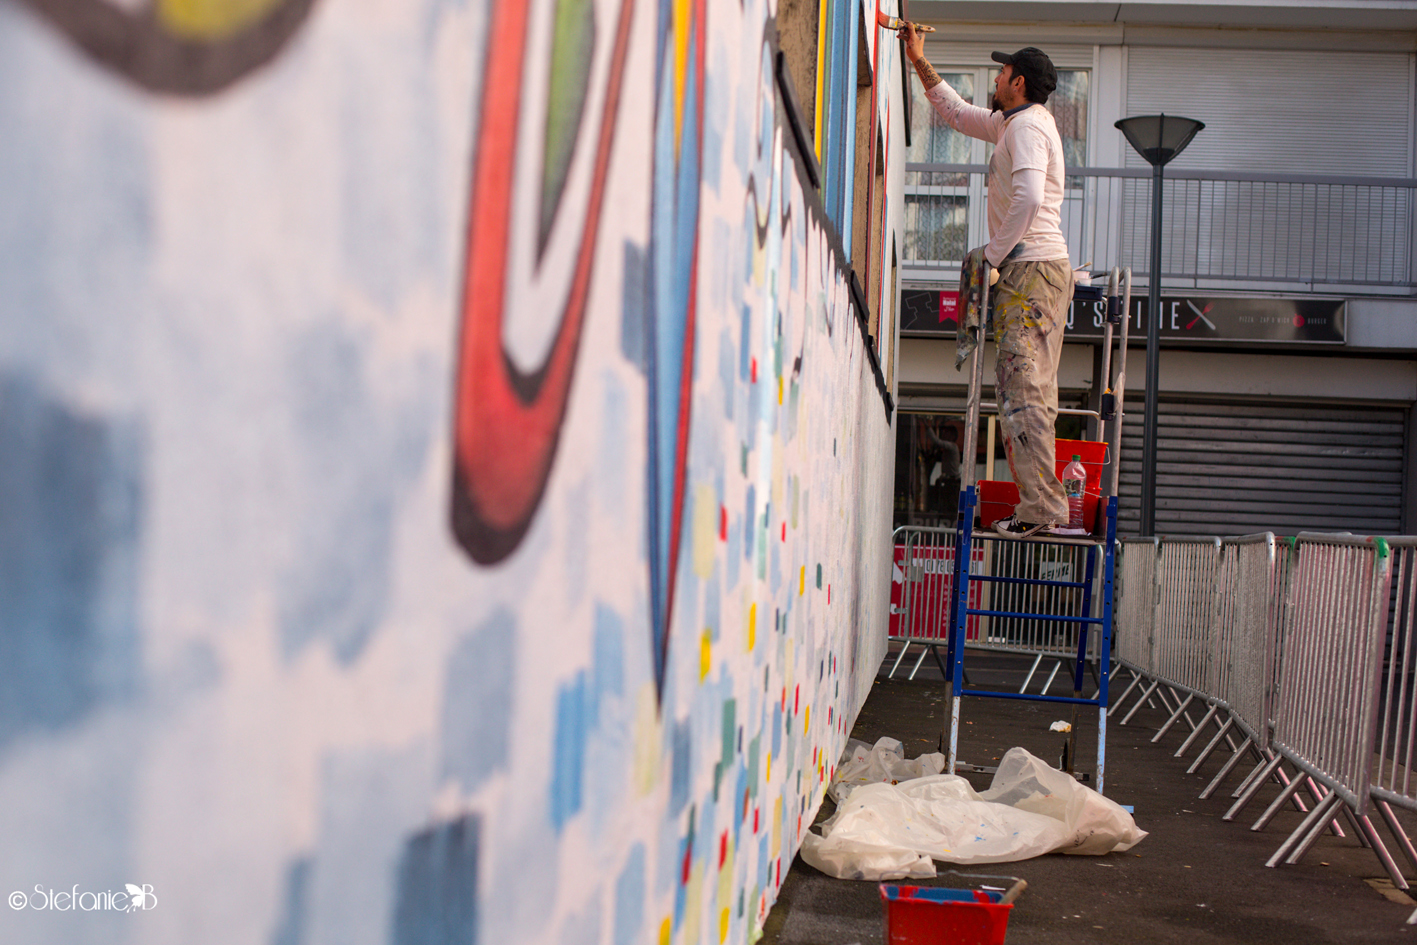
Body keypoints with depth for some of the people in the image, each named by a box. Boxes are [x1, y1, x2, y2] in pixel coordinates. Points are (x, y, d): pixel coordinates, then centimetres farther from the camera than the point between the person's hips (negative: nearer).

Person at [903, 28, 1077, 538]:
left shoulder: (1027, 125, -9)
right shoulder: (1015, 122, 22)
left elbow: (1029, 198, -25)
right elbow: (959, 114, 37)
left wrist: (991, 257, -18)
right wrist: (919, 63, 32)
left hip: (1031, 267, -10)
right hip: (1039, 270, 10)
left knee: (1024, 390, -14)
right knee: (1025, 391, 8)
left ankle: (1042, 509, -17)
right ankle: (1042, 509, 8)